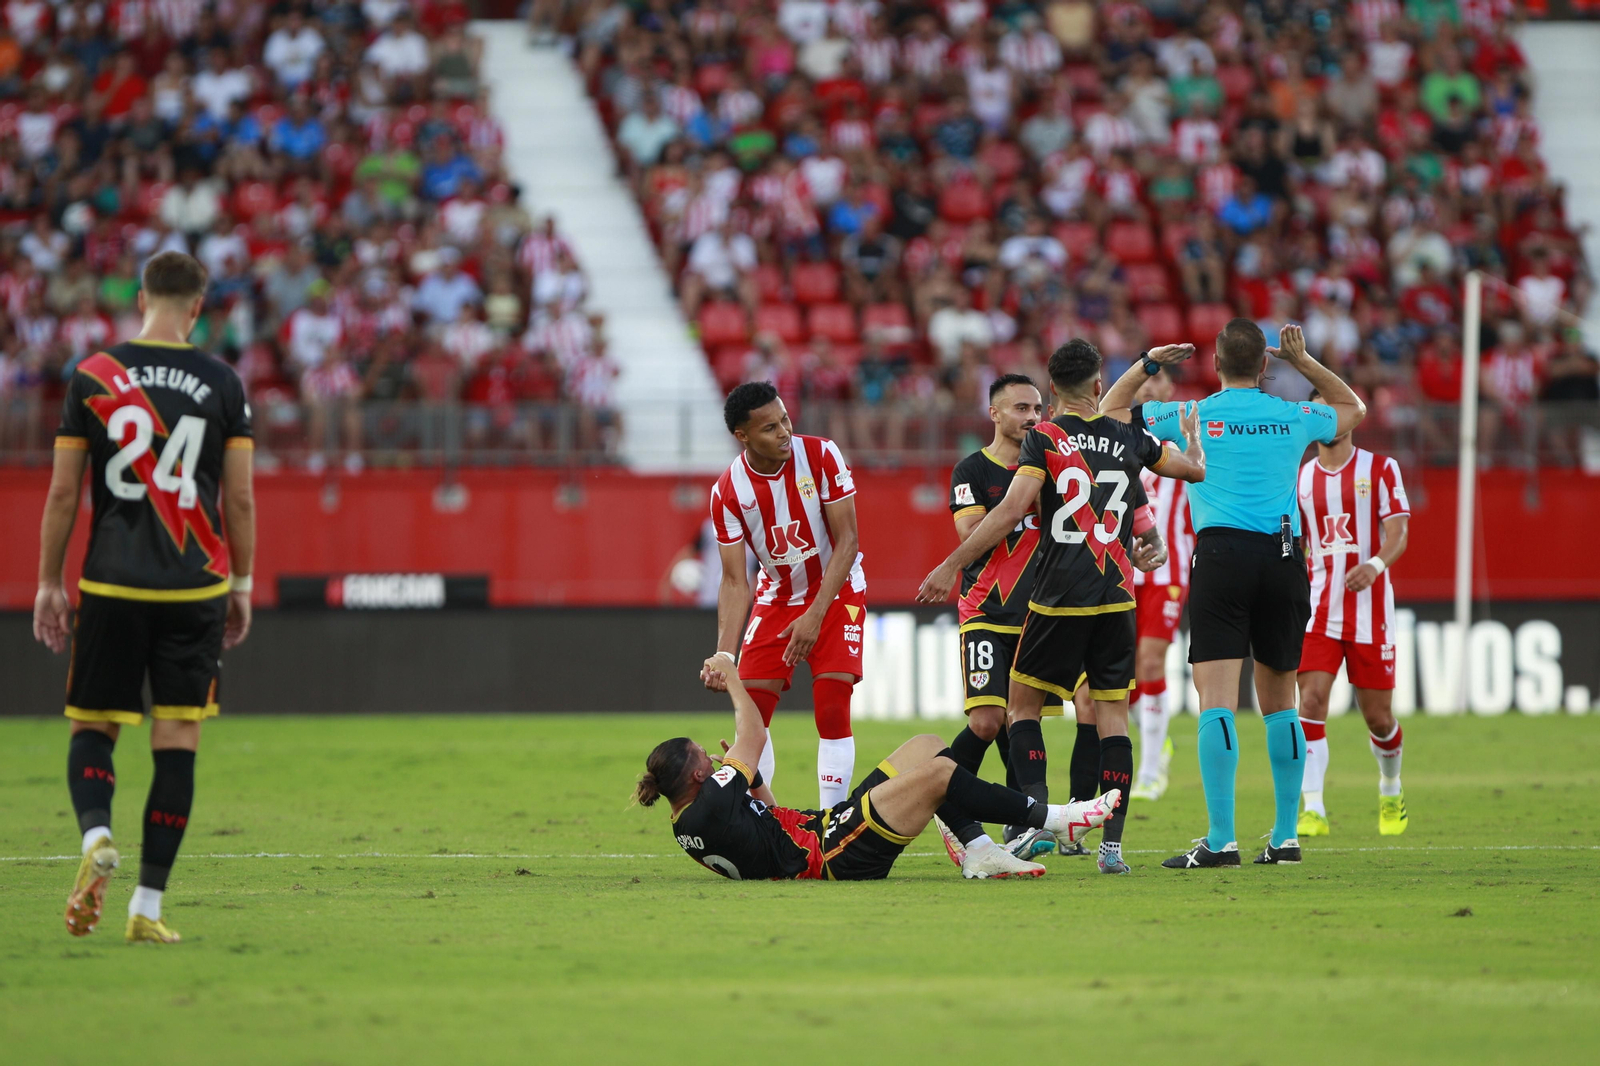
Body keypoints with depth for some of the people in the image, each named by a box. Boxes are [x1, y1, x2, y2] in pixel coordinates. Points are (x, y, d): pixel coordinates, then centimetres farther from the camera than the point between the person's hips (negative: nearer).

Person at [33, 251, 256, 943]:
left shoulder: (92, 377, 1)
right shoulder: (221, 383, 1)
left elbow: (63, 493, 2)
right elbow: (240, 498, 3)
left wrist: (48, 584, 9)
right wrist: (242, 586, 14)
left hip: (110, 582, 0)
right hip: (195, 586, 0)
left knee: (93, 728, 11)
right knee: (178, 743, 4)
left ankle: (95, 835, -19)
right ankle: (148, 906, 1)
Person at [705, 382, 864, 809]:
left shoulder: (821, 455, -20)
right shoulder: (728, 492, -16)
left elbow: (847, 542, -17)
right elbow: (734, 582, -12)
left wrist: (815, 616, -24)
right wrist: (723, 654, -25)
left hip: (836, 591, -2)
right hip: (777, 595, 2)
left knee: (832, 711, -15)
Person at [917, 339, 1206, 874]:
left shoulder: (1044, 439, -4)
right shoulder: (1129, 439, 7)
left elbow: (1012, 510, -14)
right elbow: (1194, 470, 21)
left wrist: (950, 566, -11)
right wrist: (1192, 440, 45)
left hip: (1059, 599, -3)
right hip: (1116, 599, 3)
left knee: (1022, 702, 10)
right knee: (1111, 711, 6)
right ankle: (1112, 843, 0)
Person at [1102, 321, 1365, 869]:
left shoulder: (1193, 417, 2)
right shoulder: (1294, 418, 9)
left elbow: (1109, 411, 15)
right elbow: (1354, 408, 32)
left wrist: (1148, 363, 24)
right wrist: (1304, 362, 29)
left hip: (1222, 554, -3)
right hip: (1284, 557, 3)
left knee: (1216, 701, -9)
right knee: (1279, 704, 13)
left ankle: (1221, 840, -18)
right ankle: (1285, 837, 15)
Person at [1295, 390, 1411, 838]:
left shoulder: (1380, 469, 1)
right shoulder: (1301, 478, 10)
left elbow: (1397, 532, -8)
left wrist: (1376, 564, -27)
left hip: (1370, 609, -2)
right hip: (1318, 609, 2)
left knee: (1378, 716, 4)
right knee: (1311, 701, -16)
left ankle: (1391, 790, 33)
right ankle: (1313, 810, -17)